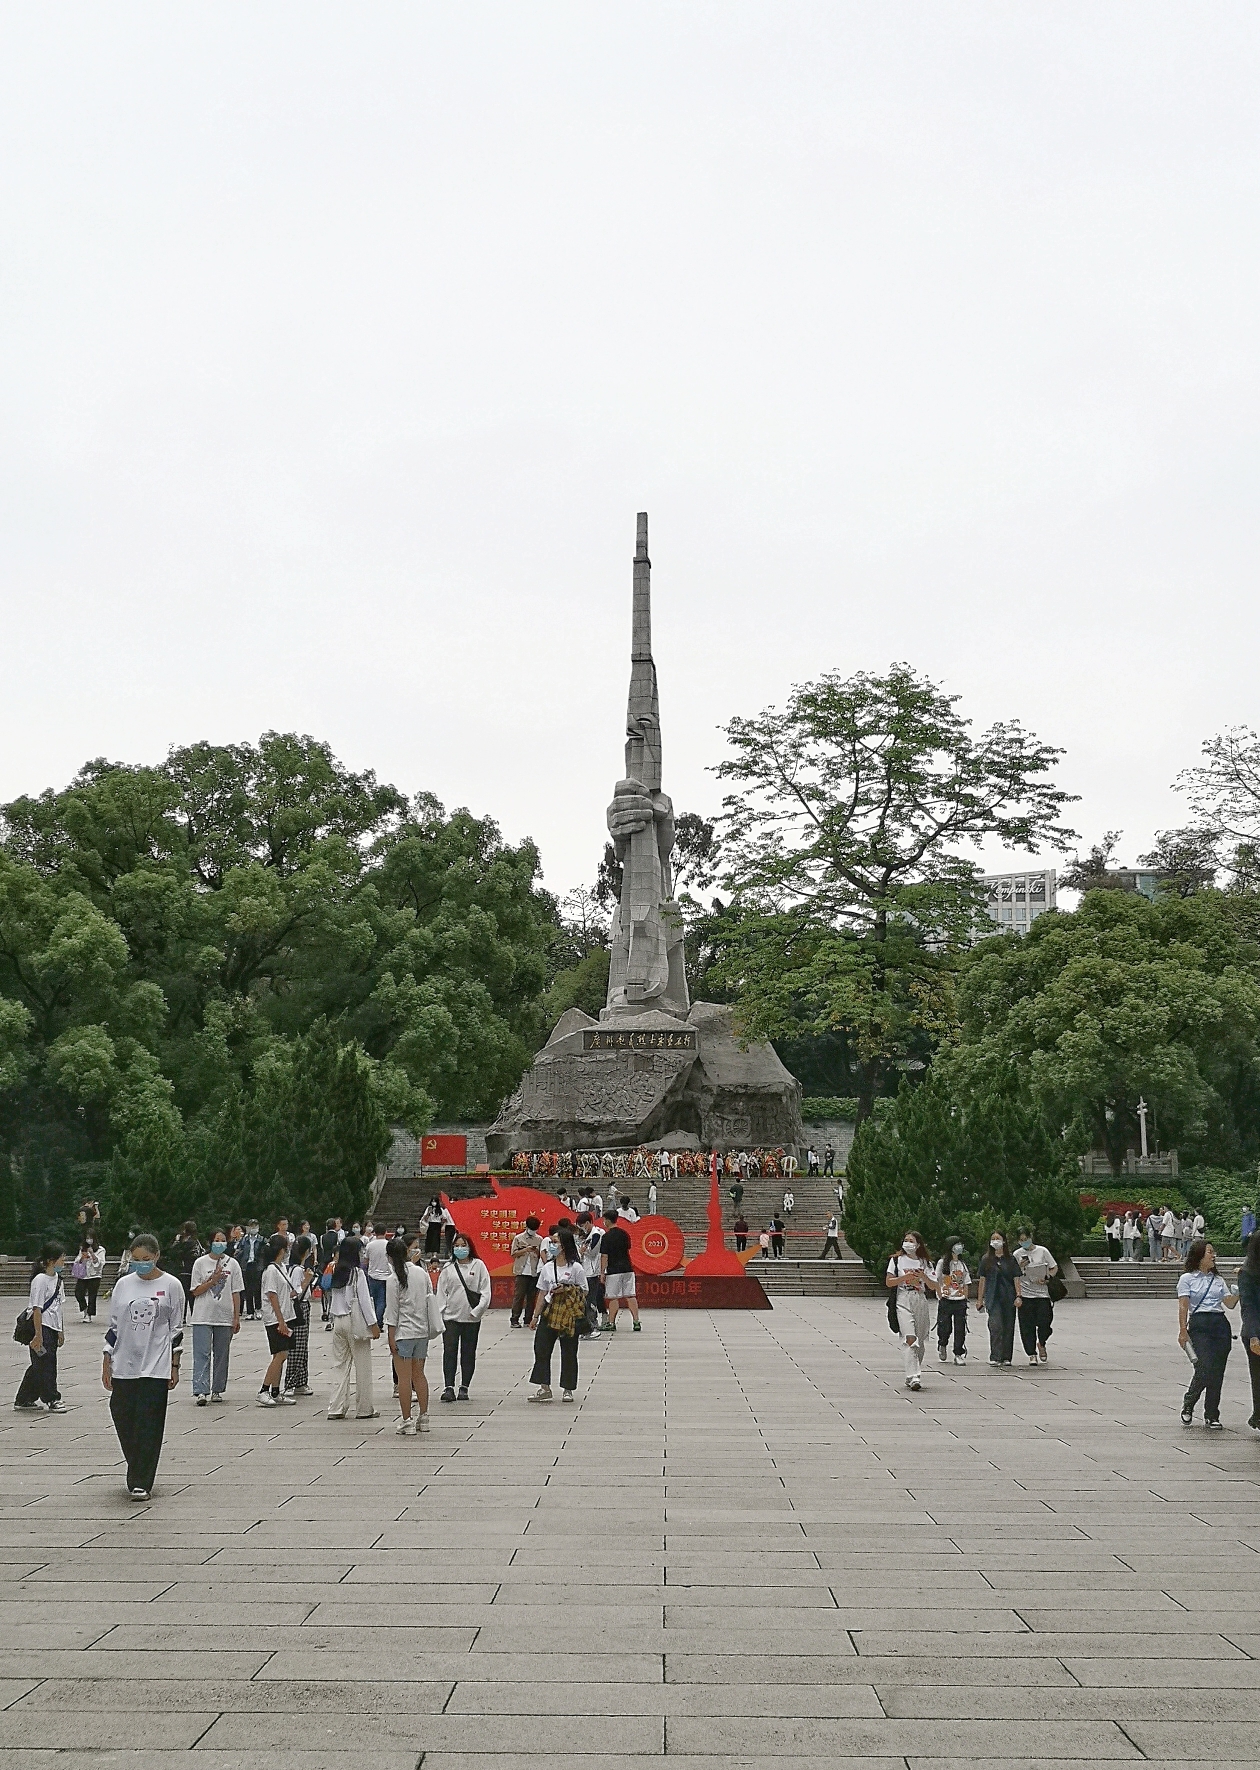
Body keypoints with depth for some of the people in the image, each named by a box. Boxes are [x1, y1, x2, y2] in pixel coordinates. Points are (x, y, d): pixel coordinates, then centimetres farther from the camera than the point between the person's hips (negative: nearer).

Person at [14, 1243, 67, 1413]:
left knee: (39, 1366, 13)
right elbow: (37, 1309, -18)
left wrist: (60, 1330, 20)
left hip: (52, 1328, 9)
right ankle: (51, 1399, 5)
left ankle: (24, 1400, 21)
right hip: (40, 1326, -9)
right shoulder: (40, 1280, -16)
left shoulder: (57, 1278, 10)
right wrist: (38, 1336, -20)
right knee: (44, 1363, -2)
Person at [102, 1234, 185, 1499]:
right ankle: (138, 1474, 25)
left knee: (149, 1425, -5)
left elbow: (177, 1328, 2)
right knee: (122, 1420, 5)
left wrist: (174, 1366, 0)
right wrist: (106, 1363, 7)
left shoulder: (171, 1285, -1)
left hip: (156, 1367, -3)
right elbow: (113, 1326, 11)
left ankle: (141, 1483, 1)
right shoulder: (123, 1285, 7)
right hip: (123, 1365, 3)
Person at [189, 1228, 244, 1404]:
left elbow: (236, 1293, 6)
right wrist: (213, 1280, -14)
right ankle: (200, 1391, -14)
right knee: (202, 1354, -9)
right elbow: (195, 1291, 0)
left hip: (225, 1317, 2)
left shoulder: (232, 1264, 5)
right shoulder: (200, 1263, 1)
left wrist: (236, 1318, 2)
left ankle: (217, 1390, 17)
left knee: (221, 1355, 8)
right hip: (203, 1316, -2)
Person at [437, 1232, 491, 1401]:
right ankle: (448, 1387, -7)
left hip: (471, 1318, -1)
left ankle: (464, 1387, 14)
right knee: (449, 1351, -7)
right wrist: (440, 1316, 0)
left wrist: (477, 1311, -10)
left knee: (468, 1353, 6)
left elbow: (485, 1292, -1)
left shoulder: (478, 1265, 2)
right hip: (451, 1317, 1)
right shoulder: (448, 1268, 6)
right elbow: (441, 1293, 7)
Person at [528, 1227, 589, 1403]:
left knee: (568, 1352, 3)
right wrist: (536, 1316, 8)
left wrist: (566, 1289, -18)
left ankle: (568, 1389, 14)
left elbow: (583, 1292, -3)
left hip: (570, 1314, -4)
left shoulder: (576, 1268, -5)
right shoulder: (547, 1267, 9)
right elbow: (542, 1293, 11)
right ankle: (544, 1388, 6)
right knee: (541, 1347, -2)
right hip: (550, 1312, 4)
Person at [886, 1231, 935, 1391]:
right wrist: (905, 1277, -11)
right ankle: (914, 1377, -25)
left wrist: (923, 1276, -11)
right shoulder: (897, 1260, 7)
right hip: (903, 1301, -3)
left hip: (921, 1302, 3)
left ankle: (912, 1376, 17)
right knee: (910, 1339, -17)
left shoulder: (925, 1263, 12)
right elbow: (888, 1282, 2)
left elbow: (933, 1287, 8)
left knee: (920, 1341, 5)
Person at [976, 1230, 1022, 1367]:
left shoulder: (1011, 1259, 6)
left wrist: (1018, 1296, -7)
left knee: (1008, 1327, 4)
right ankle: (995, 1357, -15)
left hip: (1009, 1298, 1)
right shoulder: (987, 1260, 7)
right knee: (996, 1326, -14)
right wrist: (979, 1299, 7)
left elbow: (1017, 1279, 5)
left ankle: (1006, 1357, 14)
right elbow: (982, 1280, 9)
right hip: (993, 1298, -1)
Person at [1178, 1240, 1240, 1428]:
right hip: (1199, 1325, -5)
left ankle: (1212, 1416, 12)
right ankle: (1188, 1404, 9)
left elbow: (1230, 1303, 10)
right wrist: (1182, 1331, -12)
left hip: (1221, 1325, 5)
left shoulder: (1218, 1280, 18)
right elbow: (1183, 1307, -3)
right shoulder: (1187, 1279, 3)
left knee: (1217, 1372, 2)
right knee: (1204, 1370, -16)